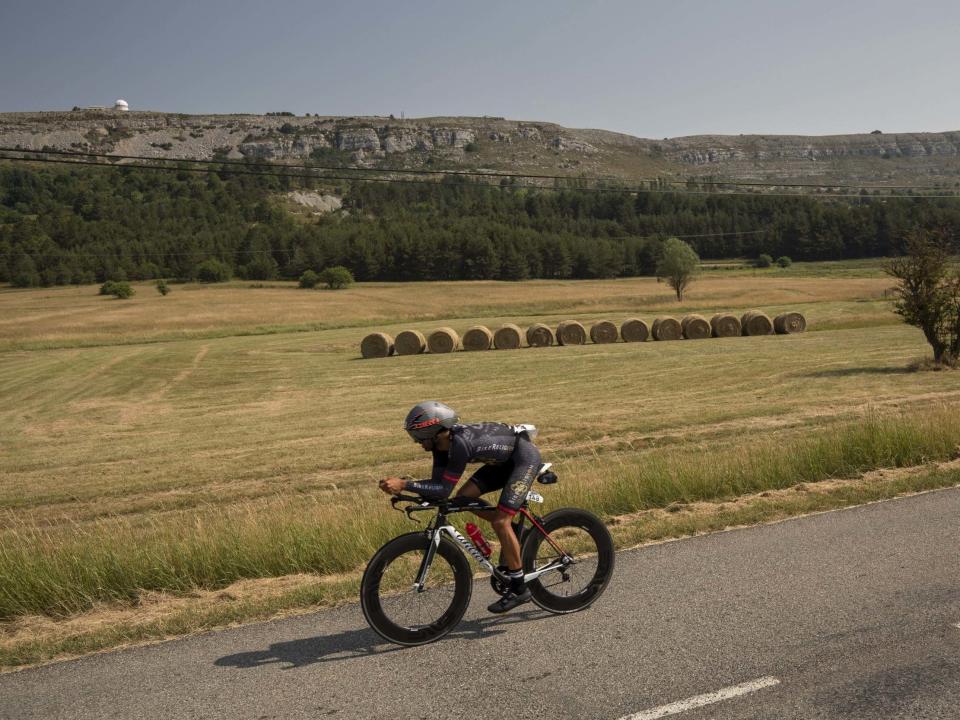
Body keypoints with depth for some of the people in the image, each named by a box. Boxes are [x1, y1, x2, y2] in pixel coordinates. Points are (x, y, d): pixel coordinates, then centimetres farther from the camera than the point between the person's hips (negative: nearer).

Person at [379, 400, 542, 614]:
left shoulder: (460, 443, -33)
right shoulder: (442, 442, -7)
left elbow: (444, 489, -31)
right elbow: (437, 483, -6)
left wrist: (404, 484, -35)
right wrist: (400, 486, -18)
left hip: (525, 456, -9)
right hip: (505, 458, 9)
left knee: (500, 521, -14)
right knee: (464, 497, -3)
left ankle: (519, 588, -2)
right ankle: (513, 532, 15)